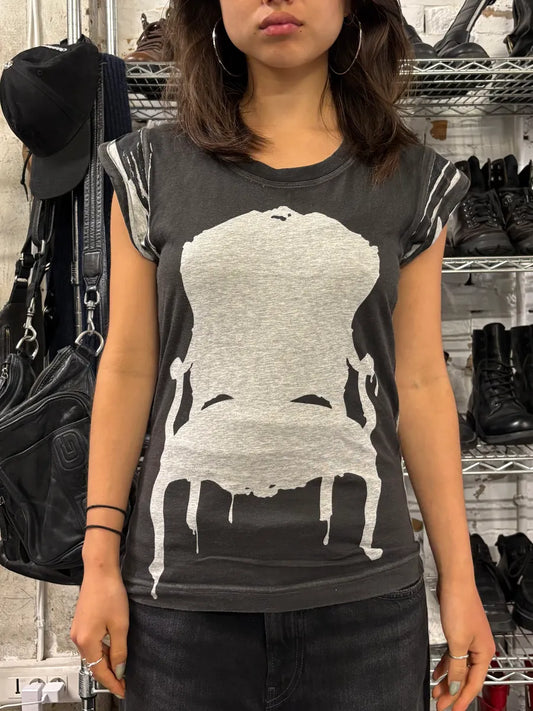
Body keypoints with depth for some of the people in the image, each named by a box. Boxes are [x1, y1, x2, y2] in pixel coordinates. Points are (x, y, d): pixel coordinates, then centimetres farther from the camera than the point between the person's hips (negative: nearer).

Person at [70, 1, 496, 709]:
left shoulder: (412, 180, 4)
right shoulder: (153, 167, 3)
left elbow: (420, 383, 4)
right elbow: (127, 369, 3)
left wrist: (460, 577, 3)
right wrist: (99, 563, 2)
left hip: (362, 585, 1)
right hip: (183, 581, 0)